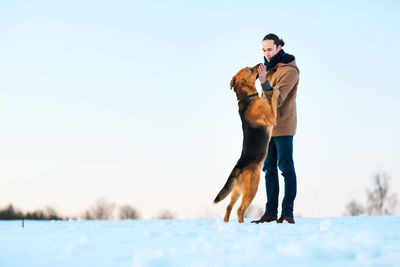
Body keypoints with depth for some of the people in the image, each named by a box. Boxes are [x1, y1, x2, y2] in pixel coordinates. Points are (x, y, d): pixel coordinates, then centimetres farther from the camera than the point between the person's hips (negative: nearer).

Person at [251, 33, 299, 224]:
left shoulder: (289, 71, -13)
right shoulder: (270, 67, 13)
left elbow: (276, 100, -24)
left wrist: (264, 83, -36)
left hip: (282, 126, -8)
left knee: (286, 168, -6)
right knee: (269, 169, 8)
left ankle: (287, 213, -5)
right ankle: (270, 212, 12)